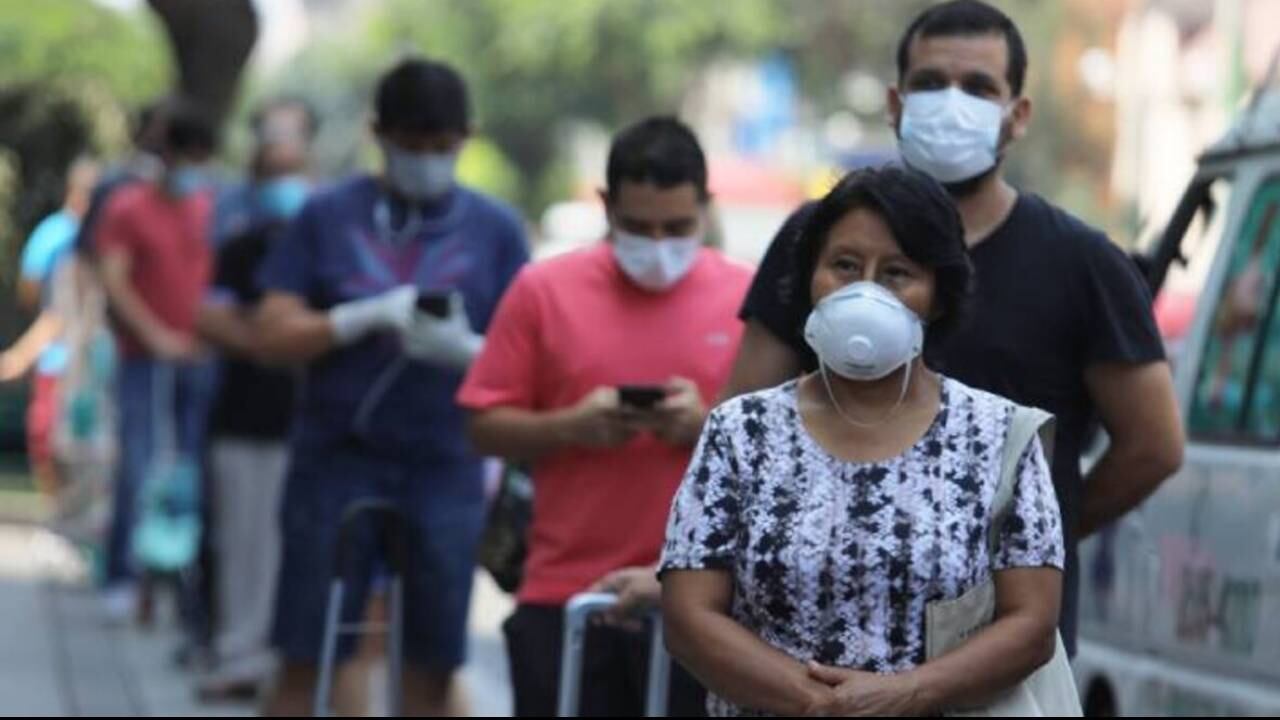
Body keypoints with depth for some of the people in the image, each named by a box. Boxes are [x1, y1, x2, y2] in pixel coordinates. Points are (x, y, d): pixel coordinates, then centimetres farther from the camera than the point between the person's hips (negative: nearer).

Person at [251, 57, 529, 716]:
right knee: (305, 661, 0)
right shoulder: (328, 216, 4)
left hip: (445, 470, 1)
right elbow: (272, 333, 0)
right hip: (337, 462, -1)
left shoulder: (494, 229, 6)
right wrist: (367, 318, -15)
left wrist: (467, 350, -17)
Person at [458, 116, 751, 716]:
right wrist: (571, 426, -15)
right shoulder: (543, 291, 4)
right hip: (563, 597, 1)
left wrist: (708, 425, -17)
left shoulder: (748, 299, 3)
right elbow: (486, 427, 3)